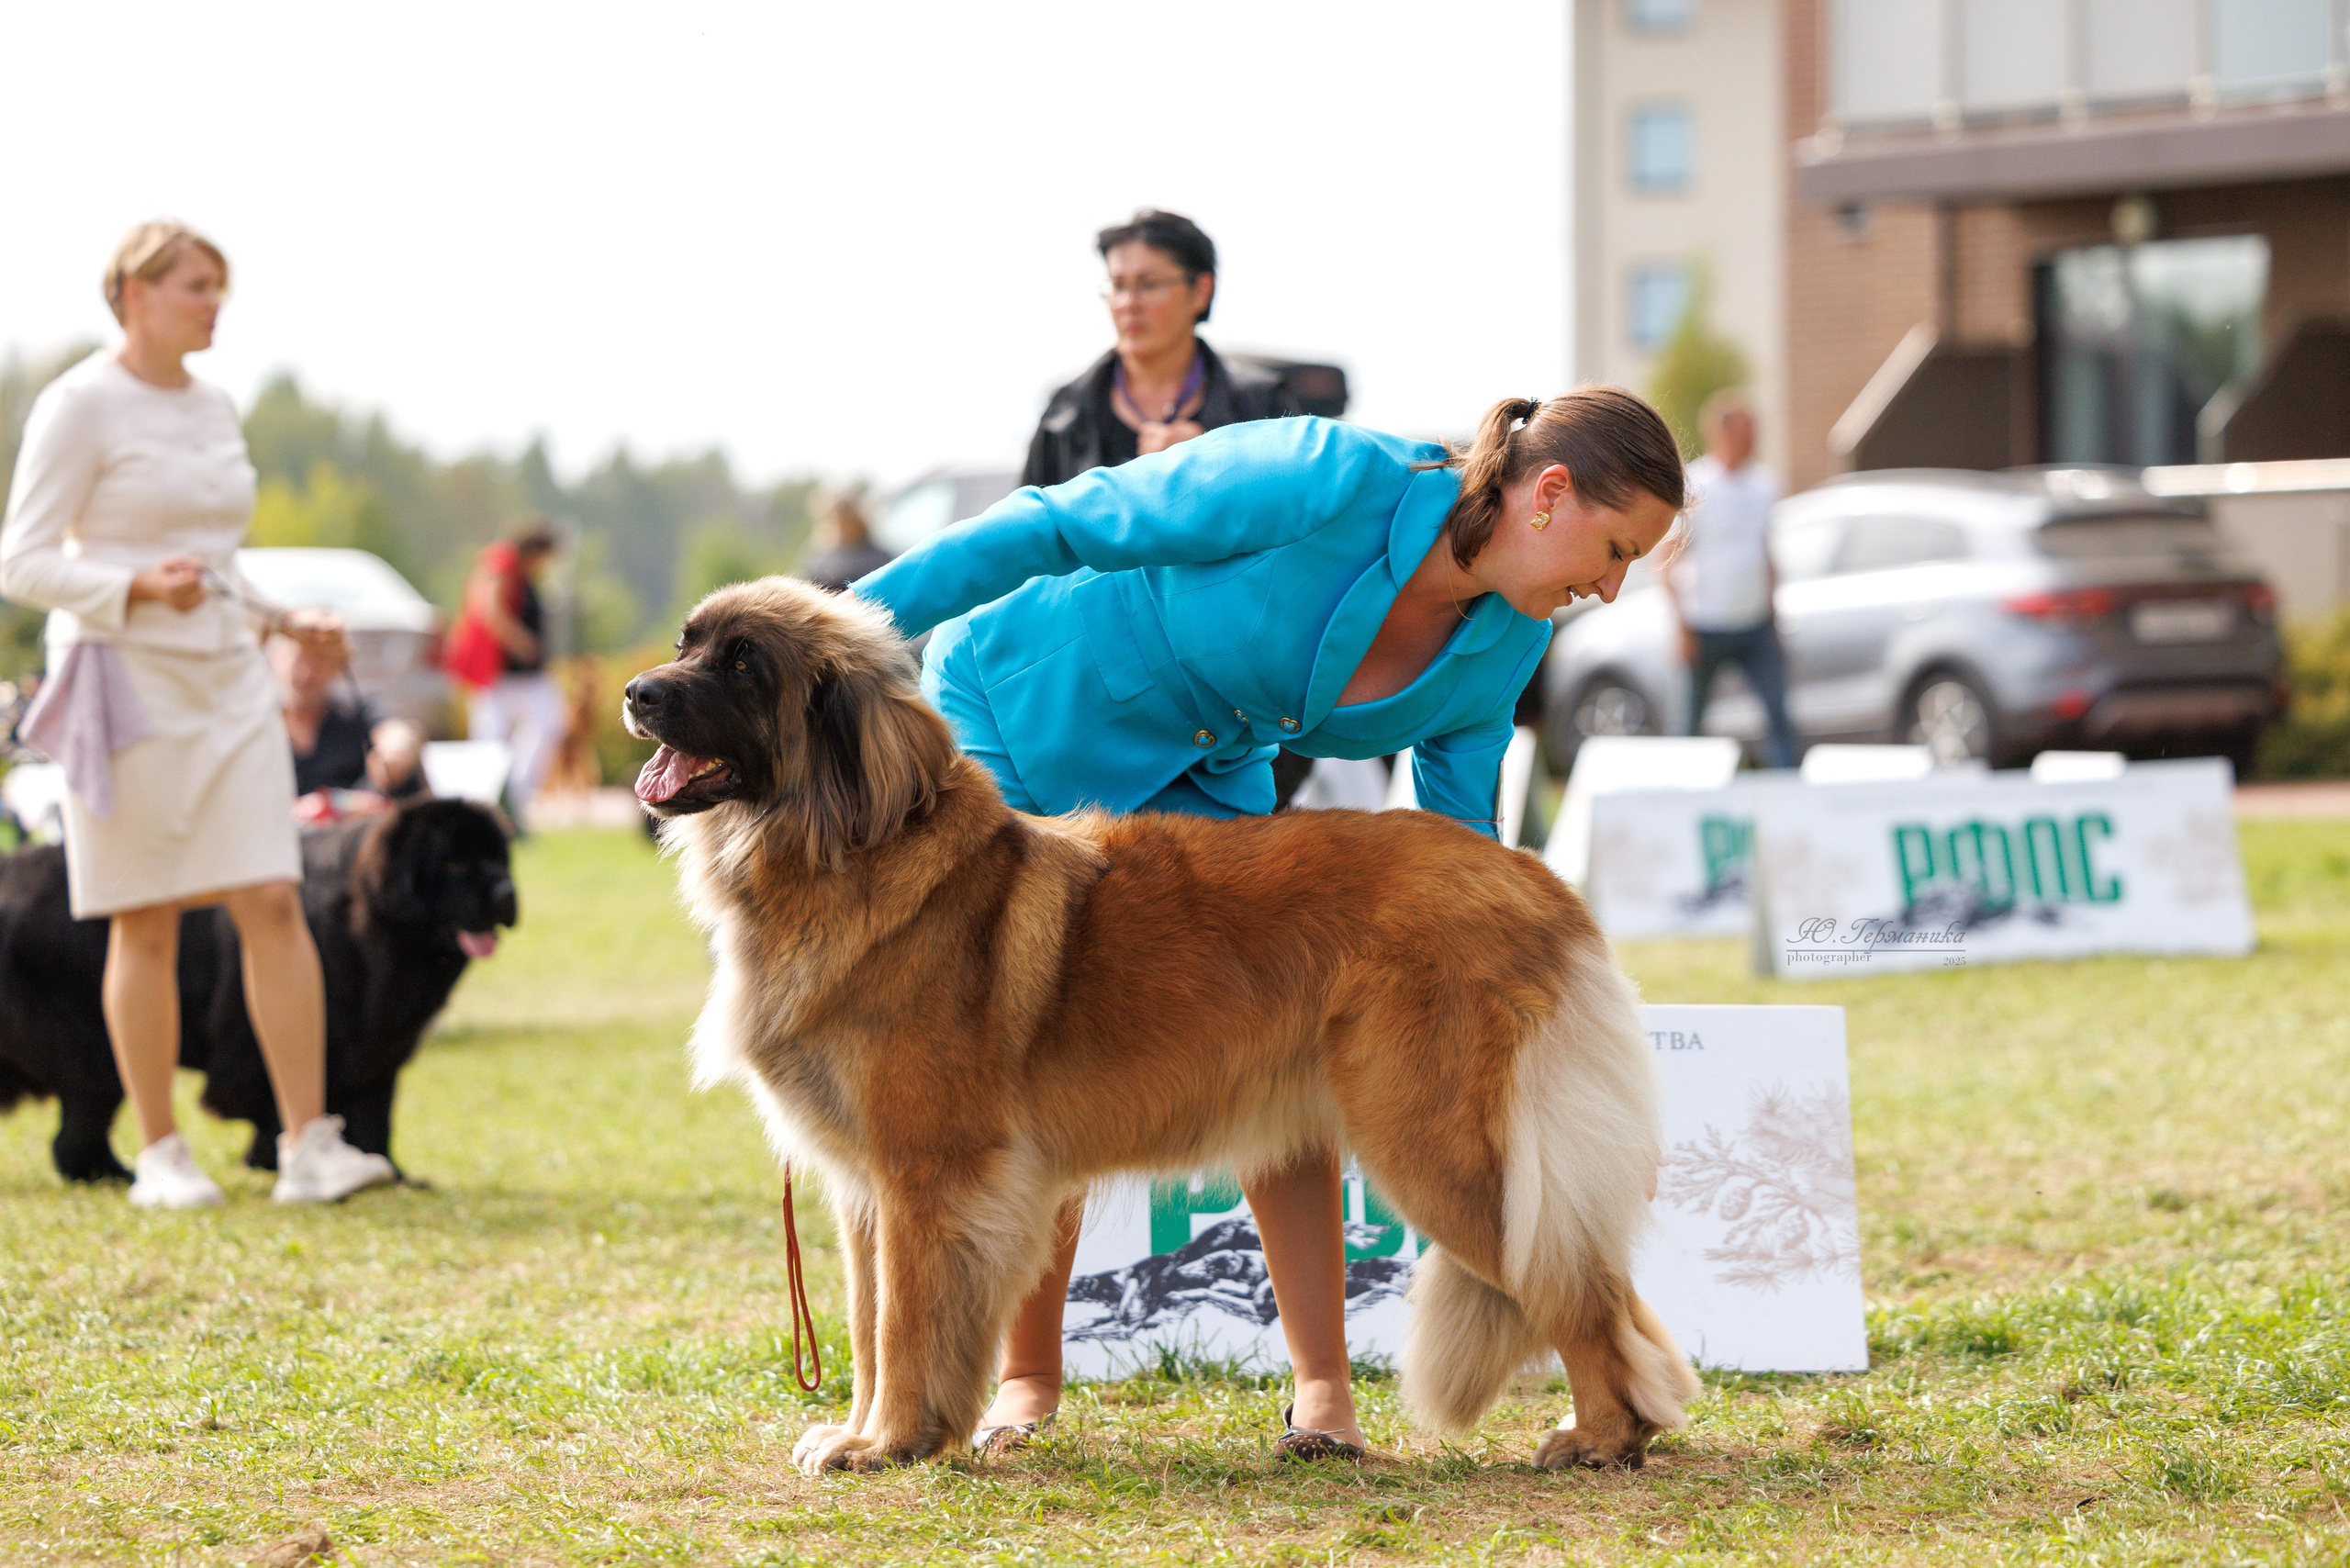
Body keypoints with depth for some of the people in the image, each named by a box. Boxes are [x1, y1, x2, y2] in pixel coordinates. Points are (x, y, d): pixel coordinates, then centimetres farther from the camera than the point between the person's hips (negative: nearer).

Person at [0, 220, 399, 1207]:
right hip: (126, 682, -6)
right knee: (147, 925, 0)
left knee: (275, 902, -5)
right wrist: (140, 587, -24)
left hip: (228, 682, 6)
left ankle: (309, 1144, -6)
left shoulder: (214, 409, 14)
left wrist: (286, 623, 11)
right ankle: (159, 1155, 10)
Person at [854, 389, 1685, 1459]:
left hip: (1199, 772, 5)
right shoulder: (1326, 482, -33)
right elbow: (1061, 526, -27)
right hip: (1013, 710, -5)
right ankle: (1027, 1379, 7)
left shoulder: (1505, 647, -12)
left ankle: (1323, 1383, -3)